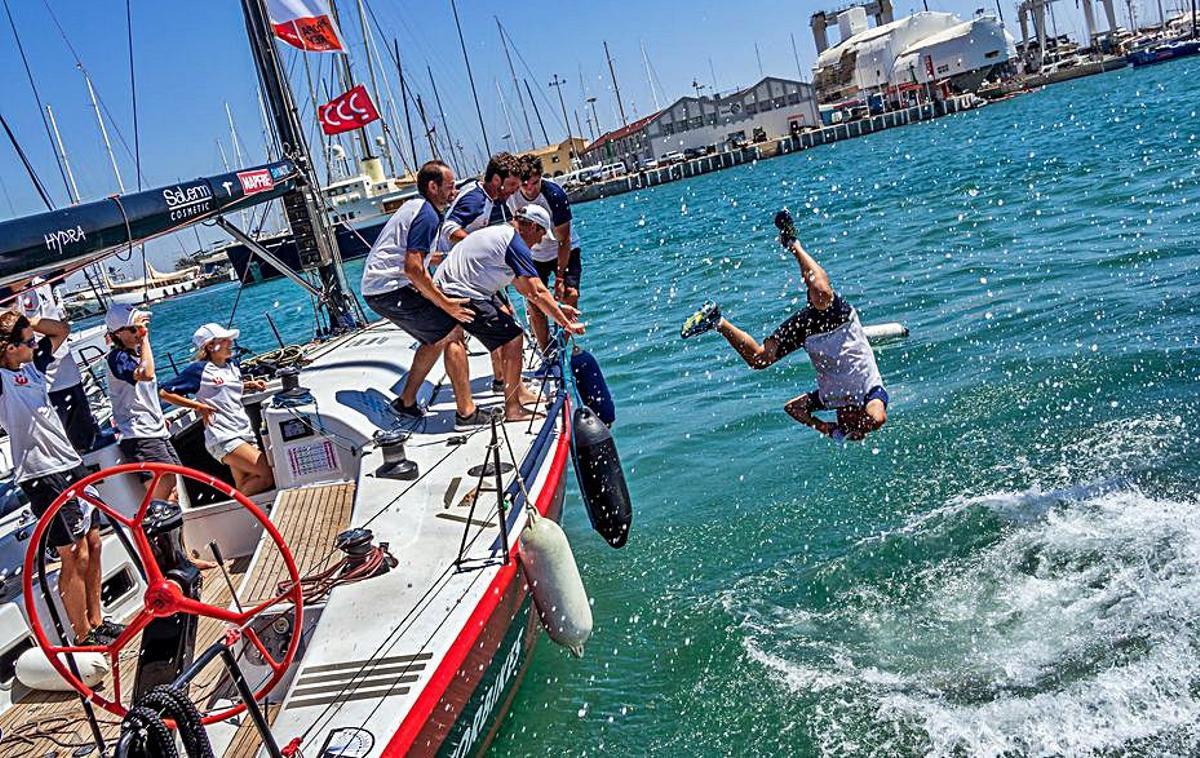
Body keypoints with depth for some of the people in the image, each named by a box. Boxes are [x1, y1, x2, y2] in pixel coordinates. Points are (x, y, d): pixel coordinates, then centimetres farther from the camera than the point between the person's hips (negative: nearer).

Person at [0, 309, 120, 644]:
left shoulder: (33, 365, 9)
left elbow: (62, 329, 20)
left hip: (71, 465, 8)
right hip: (43, 477, -8)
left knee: (92, 544, 14)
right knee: (75, 556, -3)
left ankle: (96, 622, 27)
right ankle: (84, 638, 10)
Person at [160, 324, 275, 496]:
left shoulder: (233, 365, 14)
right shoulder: (199, 369, -4)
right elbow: (165, 392, -3)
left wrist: (250, 385, 14)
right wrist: (198, 406, -8)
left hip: (245, 433, 7)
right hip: (223, 437, -7)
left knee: (244, 489, 2)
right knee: (268, 474, -17)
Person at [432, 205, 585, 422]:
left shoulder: (500, 233, 19)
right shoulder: (516, 245, -12)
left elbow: (521, 285, 23)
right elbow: (537, 293, -16)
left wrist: (558, 308, 22)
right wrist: (566, 324, -9)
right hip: (459, 296, -11)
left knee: (504, 317, 24)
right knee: (512, 337, -11)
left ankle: (517, 390, 28)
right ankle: (512, 408, -4)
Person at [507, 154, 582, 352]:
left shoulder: (555, 195, -28)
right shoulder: (511, 195, -18)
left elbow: (564, 240, -23)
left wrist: (559, 277, -25)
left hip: (563, 251, -3)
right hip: (533, 253, 3)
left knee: (570, 295, -21)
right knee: (535, 306, -7)